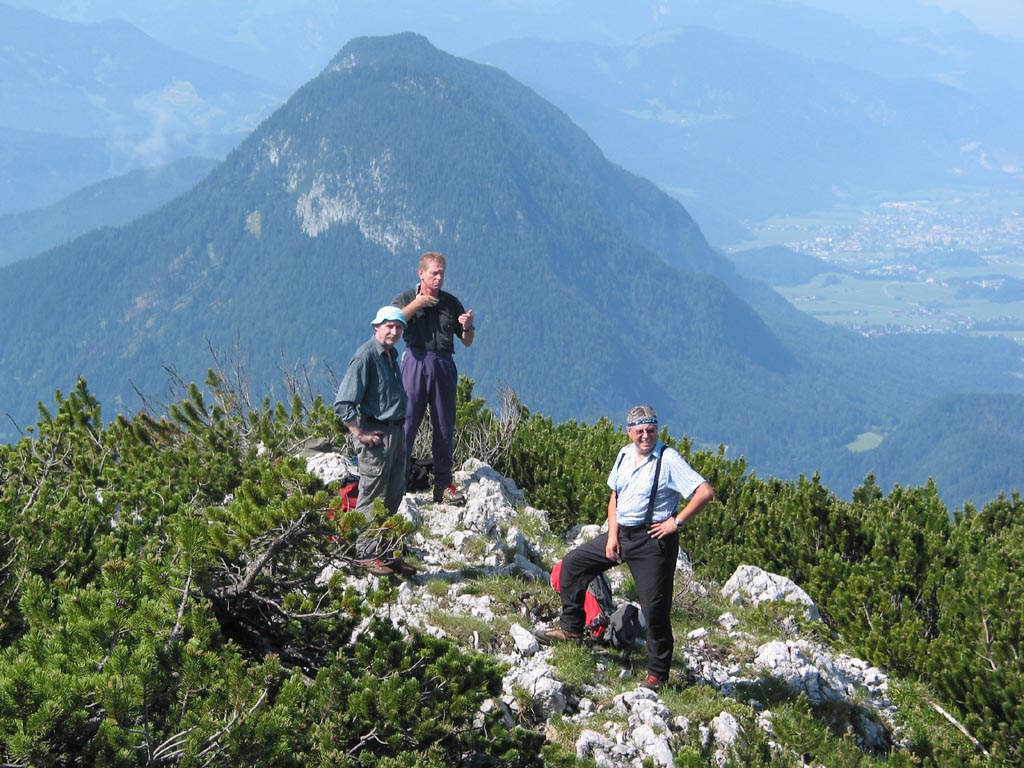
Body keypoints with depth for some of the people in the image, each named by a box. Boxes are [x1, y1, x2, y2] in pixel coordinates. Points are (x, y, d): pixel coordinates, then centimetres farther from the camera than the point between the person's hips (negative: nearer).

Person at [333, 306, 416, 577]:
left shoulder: (391, 355, 16)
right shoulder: (366, 356, -13)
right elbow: (343, 403, -18)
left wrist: (399, 430, 18)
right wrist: (361, 434, -17)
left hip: (396, 432, 9)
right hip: (376, 435, -9)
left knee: (393, 495, 13)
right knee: (372, 496, -5)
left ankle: (384, 551, 22)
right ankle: (365, 554, 1)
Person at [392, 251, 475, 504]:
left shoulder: (452, 303, 14)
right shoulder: (406, 299, 8)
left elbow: (468, 342, 15)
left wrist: (468, 327, -6)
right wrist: (416, 304, -13)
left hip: (444, 365, 3)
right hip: (416, 362, -3)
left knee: (445, 426, 4)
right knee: (406, 423, -8)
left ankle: (443, 485, 9)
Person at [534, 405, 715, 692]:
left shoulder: (669, 459, -14)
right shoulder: (625, 455, 8)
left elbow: (705, 492, -19)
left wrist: (677, 521, -16)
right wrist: (612, 535, 2)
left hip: (652, 540, -8)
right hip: (621, 533, 8)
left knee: (655, 607, -4)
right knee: (573, 563, 10)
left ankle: (657, 674, 5)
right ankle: (571, 628, 22)